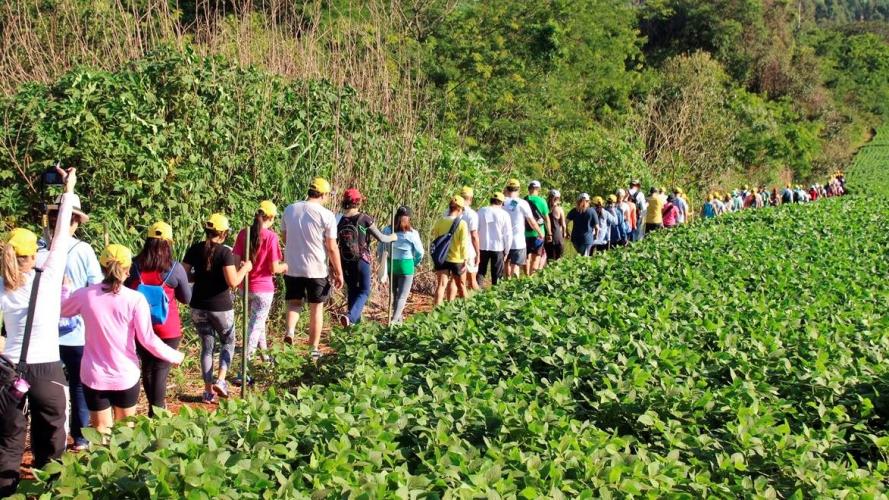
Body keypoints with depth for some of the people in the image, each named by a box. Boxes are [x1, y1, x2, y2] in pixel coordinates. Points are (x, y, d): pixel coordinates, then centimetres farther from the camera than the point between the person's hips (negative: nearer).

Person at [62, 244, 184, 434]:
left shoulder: (85, 295, -8)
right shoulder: (135, 299, -14)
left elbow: (60, 311, 13)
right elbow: (148, 339, -12)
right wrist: (175, 356, 2)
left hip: (94, 376, 1)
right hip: (126, 376, -1)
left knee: (101, 432, 12)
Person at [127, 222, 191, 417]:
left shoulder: (134, 266, -6)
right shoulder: (175, 268, -12)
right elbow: (186, 298, 0)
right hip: (167, 330, -3)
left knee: (147, 367, 18)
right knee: (161, 370, 3)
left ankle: (155, 408, 32)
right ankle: (157, 413, 2)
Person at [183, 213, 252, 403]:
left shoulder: (195, 250, -1)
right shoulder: (225, 252, -15)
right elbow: (232, 282, -20)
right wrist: (245, 268, -4)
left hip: (198, 307, 4)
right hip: (221, 307, -4)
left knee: (207, 346, 15)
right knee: (228, 343, 19)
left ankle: (209, 391, 15)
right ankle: (220, 381, 2)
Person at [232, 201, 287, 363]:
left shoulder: (243, 233, -3)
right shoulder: (271, 236, -15)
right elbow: (274, 268, -14)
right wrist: (285, 266, 6)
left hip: (246, 287, 5)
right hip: (263, 288, -5)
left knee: (254, 319, 25)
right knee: (256, 325, 2)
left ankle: (263, 349, 40)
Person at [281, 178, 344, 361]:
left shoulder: (290, 209, 1)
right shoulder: (326, 215, -12)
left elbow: (285, 238, 12)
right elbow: (332, 248, -10)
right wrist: (339, 273, -2)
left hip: (292, 267, 3)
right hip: (317, 269, -3)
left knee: (294, 302, 19)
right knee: (316, 308, 11)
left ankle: (290, 331, -8)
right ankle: (314, 349, 16)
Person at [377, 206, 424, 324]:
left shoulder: (387, 230, -3)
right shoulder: (412, 233, -11)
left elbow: (380, 249, 2)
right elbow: (420, 253, -3)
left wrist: (383, 265, 14)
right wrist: (414, 264, 15)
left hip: (391, 264, 4)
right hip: (406, 265, -4)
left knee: (394, 292, 21)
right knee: (402, 296, 2)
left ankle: (398, 317, 33)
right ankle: (394, 319, -11)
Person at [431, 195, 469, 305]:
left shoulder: (440, 222, -3)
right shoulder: (462, 223, -12)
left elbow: (435, 240, 4)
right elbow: (463, 244, -15)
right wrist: (465, 260, -10)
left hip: (442, 258, 2)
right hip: (457, 259, -1)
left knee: (441, 285, -1)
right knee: (461, 285, 18)